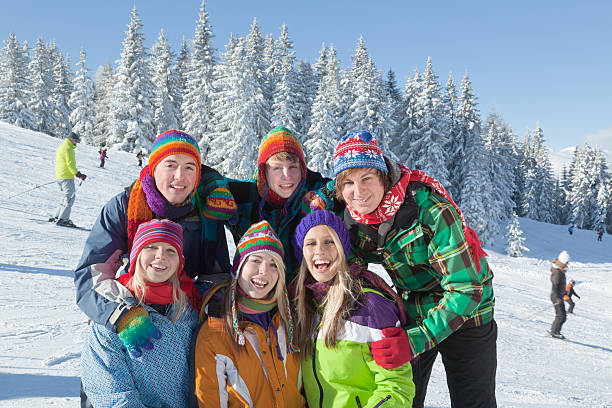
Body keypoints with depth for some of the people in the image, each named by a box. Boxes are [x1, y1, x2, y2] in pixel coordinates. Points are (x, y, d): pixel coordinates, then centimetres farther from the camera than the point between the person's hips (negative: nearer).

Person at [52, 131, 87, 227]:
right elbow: (70, 164, -19)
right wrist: (78, 174, -19)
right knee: (70, 197, -8)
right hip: (67, 177, -10)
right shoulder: (68, 148, -11)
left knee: (66, 198, 16)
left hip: (59, 177, 10)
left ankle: (57, 217, 14)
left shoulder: (60, 147, 21)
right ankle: (63, 219, -13)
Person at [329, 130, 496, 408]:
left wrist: (415, 340, -37)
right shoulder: (354, 216, -14)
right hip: (413, 313, 5)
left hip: (464, 312, -4)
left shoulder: (430, 207, -31)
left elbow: (467, 289, -30)